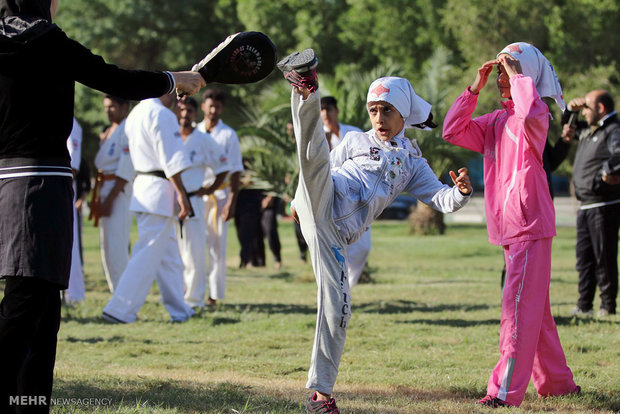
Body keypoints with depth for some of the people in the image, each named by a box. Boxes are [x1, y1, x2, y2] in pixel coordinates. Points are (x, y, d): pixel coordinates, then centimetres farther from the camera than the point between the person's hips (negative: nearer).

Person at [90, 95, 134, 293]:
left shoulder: (128, 131, -12)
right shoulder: (108, 132, 17)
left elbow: (126, 171, -17)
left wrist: (110, 198, -19)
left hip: (120, 191, -10)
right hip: (105, 190, 10)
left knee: (116, 245, -13)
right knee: (105, 245, 11)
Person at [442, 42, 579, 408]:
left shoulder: (537, 114, -9)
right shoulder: (495, 122, 16)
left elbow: (530, 114, -33)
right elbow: (453, 131, 12)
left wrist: (517, 74, -19)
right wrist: (475, 88, 5)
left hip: (531, 226, -9)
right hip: (509, 227, 9)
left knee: (520, 306, -13)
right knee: (535, 308, 16)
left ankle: (506, 390, -16)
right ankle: (558, 382, 27)